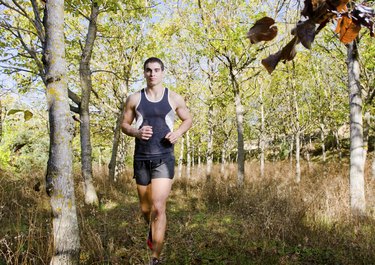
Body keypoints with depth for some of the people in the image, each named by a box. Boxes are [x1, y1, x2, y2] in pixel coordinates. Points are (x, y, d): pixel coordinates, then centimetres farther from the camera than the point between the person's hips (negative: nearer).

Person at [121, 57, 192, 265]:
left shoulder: (174, 98, 2)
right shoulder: (134, 99, 4)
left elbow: (188, 119, 14)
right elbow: (124, 124, 11)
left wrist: (178, 133, -7)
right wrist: (136, 132, -11)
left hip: (164, 158, -2)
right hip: (141, 158, 2)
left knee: (158, 207, -13)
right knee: (146, 209, 14)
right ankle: (153, 230, 49)